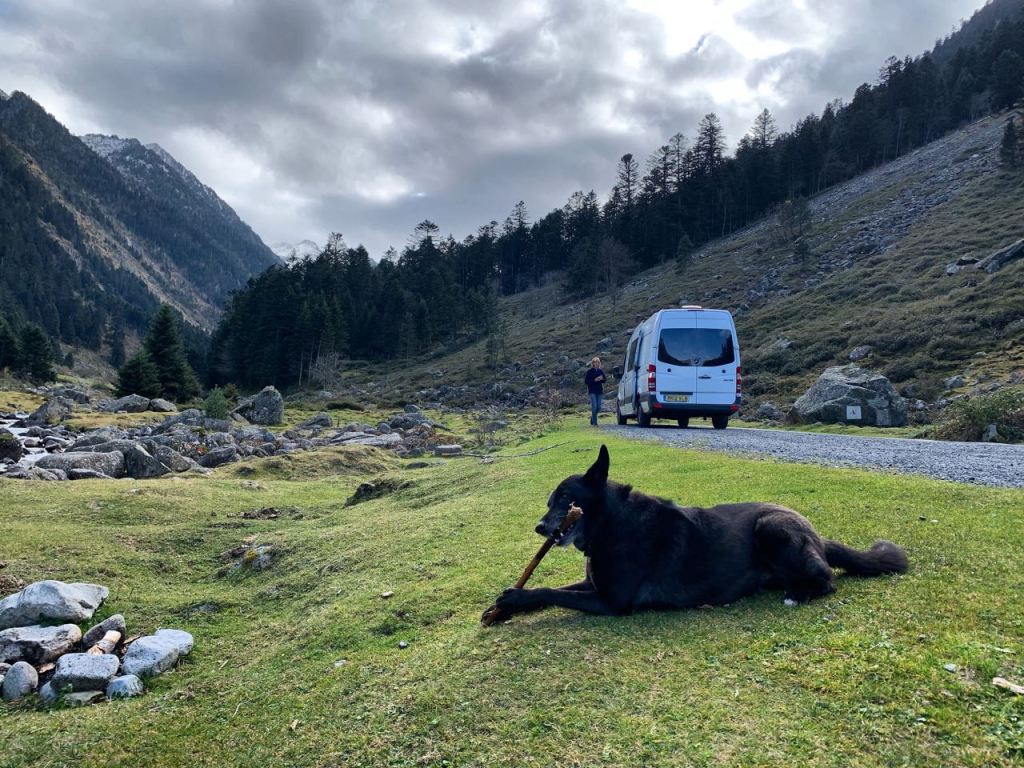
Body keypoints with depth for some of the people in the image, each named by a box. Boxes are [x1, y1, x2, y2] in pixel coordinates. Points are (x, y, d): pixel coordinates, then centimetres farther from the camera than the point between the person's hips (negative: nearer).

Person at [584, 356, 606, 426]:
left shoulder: (601, 371, 10)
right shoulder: (590, 371, -1)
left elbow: (604, 380, 12)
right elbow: (586, 381, -4)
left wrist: (601, 379, -10)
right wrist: (594, 380, -16)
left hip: (599, 391, 4)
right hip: (592, 391, -4)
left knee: (598, 407, 3)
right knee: (594, 406, -12)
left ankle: (592, 417, 29)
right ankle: (594, 422, -6)